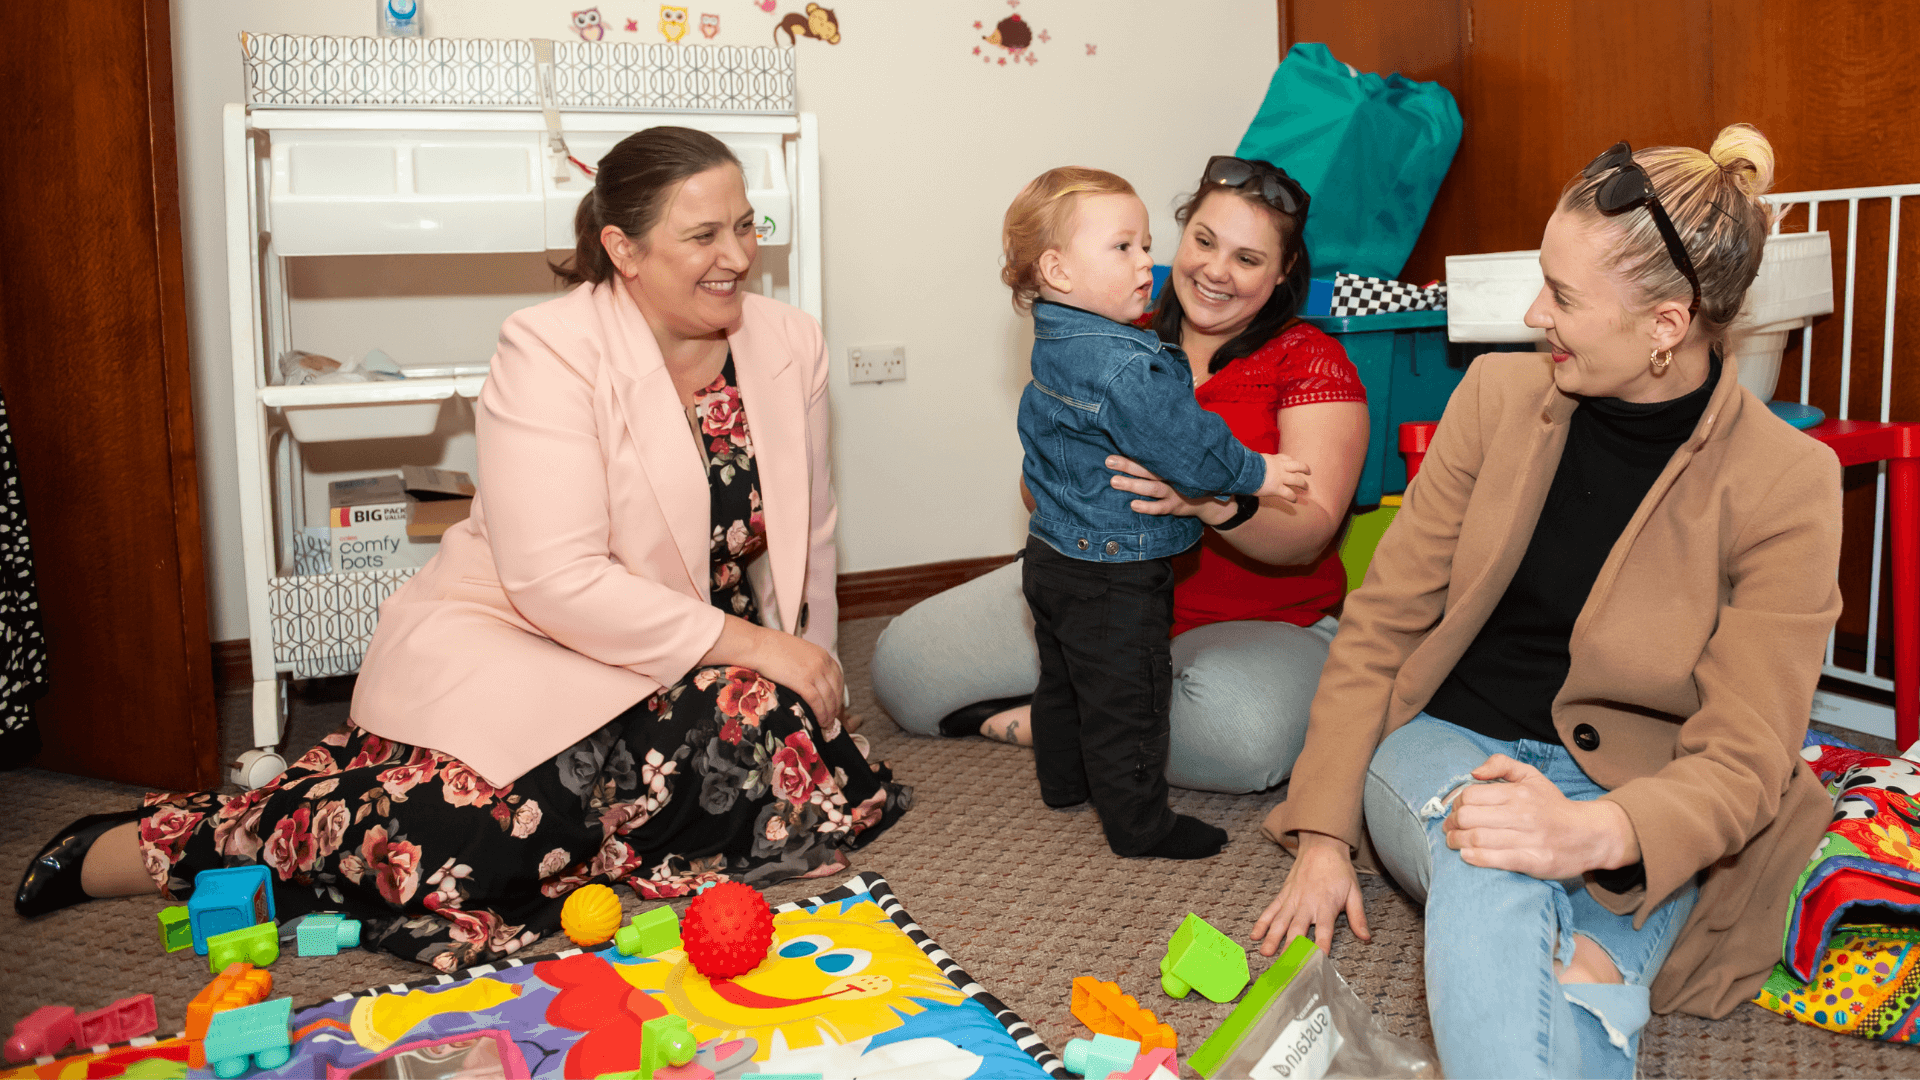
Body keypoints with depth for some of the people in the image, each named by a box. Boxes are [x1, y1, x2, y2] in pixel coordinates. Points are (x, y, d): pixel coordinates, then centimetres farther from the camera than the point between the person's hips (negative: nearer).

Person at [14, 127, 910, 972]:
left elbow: (807, 534, 13)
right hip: (508, 645, -5)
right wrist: (750, 646, -20)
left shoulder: (789, 344, 5)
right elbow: (557, 581, -20)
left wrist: (810, 674, 3)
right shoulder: (552, 350, -12)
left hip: (680, 674, 6)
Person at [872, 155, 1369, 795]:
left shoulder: (1312, 361, -7)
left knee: (1243, 734, -40)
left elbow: (1310, 533, -19)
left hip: (1261, 622, -3)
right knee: (901, 663, -7)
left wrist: (1212, 502, -40)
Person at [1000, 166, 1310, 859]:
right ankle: (1139, 822, 14)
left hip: (1055, 555, 10)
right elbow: (1184, 445, -28)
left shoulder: (1057, 347, 5)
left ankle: (1064, 780, 41)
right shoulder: (1124, 366, -28)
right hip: (1114, 577, -10)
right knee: (1126, 698, 2)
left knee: (1064, 678, 24)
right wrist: (1254, 474, -13)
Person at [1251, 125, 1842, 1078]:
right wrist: (1323, 833, -6)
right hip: (1443, 746, 2)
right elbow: (1383, 618, 0)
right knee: (1487, 872, -34)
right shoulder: (1499, 396, -2)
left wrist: (1591, 832, -34)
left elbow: (1742, 759, -12)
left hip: (1636, 804, -1)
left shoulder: (1786, 482, -10)